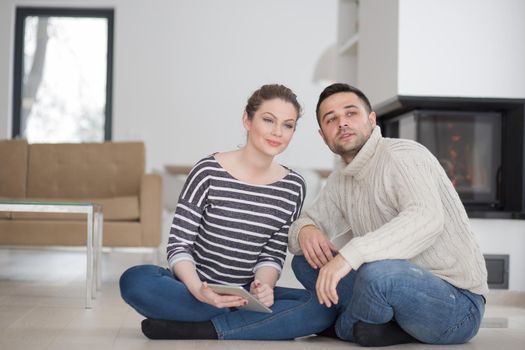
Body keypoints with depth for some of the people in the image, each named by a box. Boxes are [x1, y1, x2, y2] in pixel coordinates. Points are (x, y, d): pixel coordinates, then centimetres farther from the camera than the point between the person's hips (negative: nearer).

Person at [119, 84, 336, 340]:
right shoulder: (209, 172, -10)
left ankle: (201, 330, -24)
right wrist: (198, 290, -29)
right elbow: (179, 244, -11)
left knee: (325, 305, -24)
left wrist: (263, 286, -19)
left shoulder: (293, 187, 1)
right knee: (135, 280, -33)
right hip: (194, 288, -2)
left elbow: (272, 254, 4)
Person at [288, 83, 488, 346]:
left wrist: (351, 253, -41)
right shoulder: (340, 182, 12)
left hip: (457, 303, -8)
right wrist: (305, 231, -10)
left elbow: (427, 218, -32)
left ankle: (344, 329, -4)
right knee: (305, 260, 4)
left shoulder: (401, 154, -15)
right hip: (402, 288, 8)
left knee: (378, 273, -37)